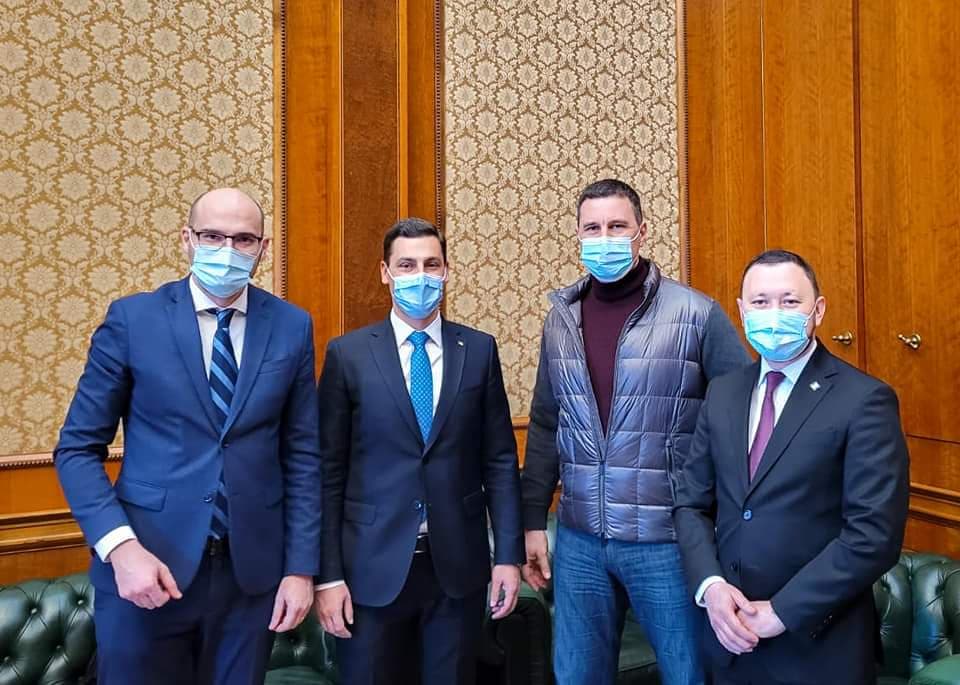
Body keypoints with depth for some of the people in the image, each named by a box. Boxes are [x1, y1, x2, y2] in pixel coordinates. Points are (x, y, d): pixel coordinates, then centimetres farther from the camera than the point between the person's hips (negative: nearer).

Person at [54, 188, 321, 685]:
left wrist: (301, 567, -2)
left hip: (252, 569, 2)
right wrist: (120, 546, -15)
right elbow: (78, 448, -2)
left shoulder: (292, 327, -1)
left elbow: (302, 455, 2)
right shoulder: (132, 318, -5)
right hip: (147, 564, -1)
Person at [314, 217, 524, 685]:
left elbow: (500, 460, 3)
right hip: (374, 566, -1)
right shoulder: (347, 354, -3)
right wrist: (327, 574, -5)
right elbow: (328, 471, -3)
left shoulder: (479, 350, 2)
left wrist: (509, 555, -1)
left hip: (458, 564, 2)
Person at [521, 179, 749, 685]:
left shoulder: (697, 314, -9)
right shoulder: (561, 317, 4)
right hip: (579, 539, 4)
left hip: (668, 539, -3)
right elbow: (545, 425, 9)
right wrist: (533, 519, 9)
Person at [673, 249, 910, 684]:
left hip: (818, 646, -4)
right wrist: (710, 585, -10)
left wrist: (782, 611, -16)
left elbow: (876, 534, -17)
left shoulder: (865, 400, -12)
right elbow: (692, 502, 5)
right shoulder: (722, 394, 4)